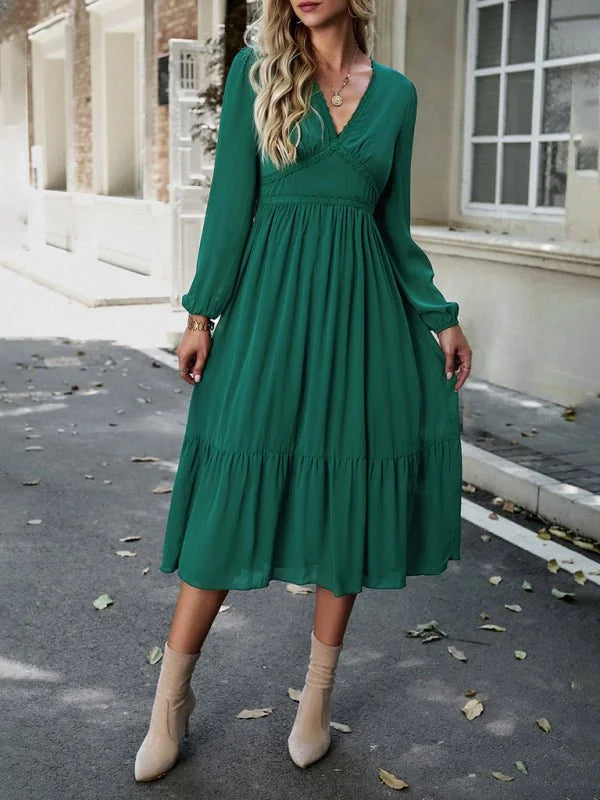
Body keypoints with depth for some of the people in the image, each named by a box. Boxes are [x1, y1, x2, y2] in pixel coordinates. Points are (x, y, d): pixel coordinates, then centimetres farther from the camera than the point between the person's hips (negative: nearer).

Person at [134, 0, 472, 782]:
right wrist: (203, 310, -7)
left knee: (348, 495, 6)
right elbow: (232, 198, -2)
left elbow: (395, 226, 12)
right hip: (272, 301, -2)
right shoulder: (255, 70, 3)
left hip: (362, 307, 3)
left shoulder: (396, 92, 9)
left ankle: (318, 694, 23)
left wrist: (440, 317, 7)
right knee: (233, 494, 0)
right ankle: (173, 694, 15)